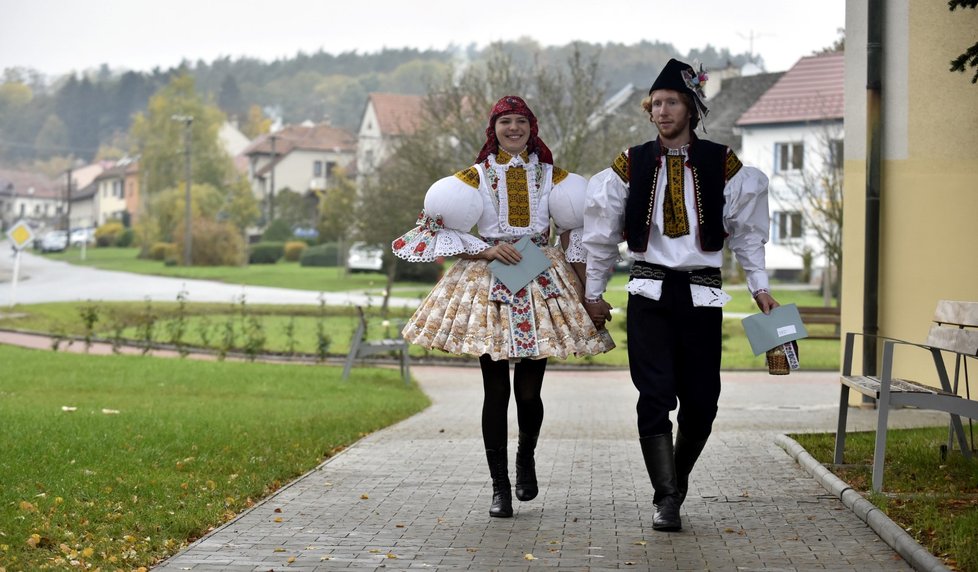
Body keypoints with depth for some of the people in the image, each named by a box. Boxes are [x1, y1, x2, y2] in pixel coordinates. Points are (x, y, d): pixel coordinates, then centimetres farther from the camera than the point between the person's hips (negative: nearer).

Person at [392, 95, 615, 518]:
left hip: (541, 283, 1)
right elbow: (432, 228, 1)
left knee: (529, 391, -2)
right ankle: (499, 486, 7)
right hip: (489, 282, -1)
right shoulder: (474, 178, 7)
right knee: (496, 390, -2)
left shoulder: (552, 178, 12)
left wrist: (588, 286, 4)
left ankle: (526, 456, 29)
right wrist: (485, 250, -10)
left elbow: (582, 229, 17)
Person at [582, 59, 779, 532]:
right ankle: (666, 499, -8)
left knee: (701, 401, 1)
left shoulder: (722, 165, 3)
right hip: (649, 293, 0)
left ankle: (677, 480, 24)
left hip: (701, 293, 1)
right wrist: (593, 292, 14)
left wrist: (759, 286, 5)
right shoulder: (630, 165, 4)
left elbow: (747, 231, 9)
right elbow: (604, 233, 12)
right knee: (655, 394, -11)